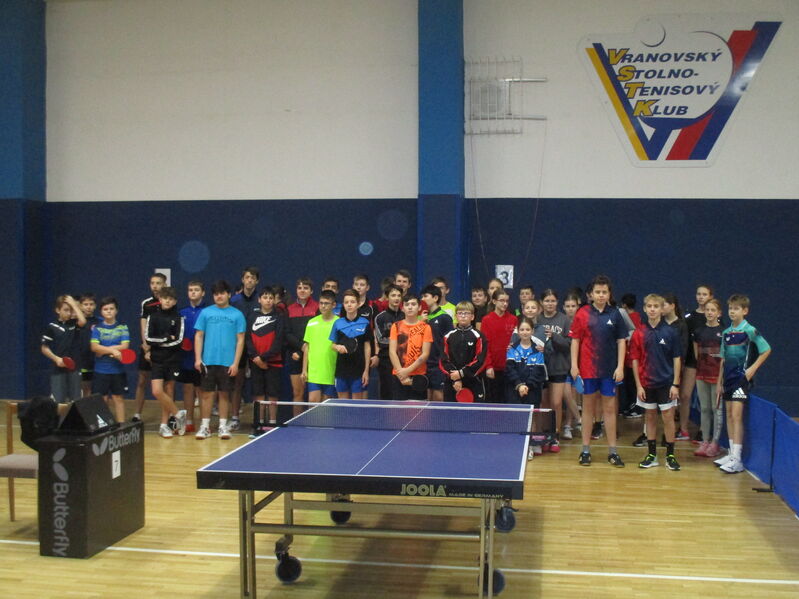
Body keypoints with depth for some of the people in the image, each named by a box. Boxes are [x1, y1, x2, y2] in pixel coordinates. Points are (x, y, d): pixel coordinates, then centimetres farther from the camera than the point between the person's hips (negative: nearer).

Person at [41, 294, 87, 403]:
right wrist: (56, 359, -12)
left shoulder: (74, 323, 5)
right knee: (58, 401, -1)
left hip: (74, 368, 2)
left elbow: (82, 321, -19)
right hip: (58, 369, -2)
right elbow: (44, 348, 3)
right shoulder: (51, 327, 1)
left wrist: (73, 304, -11)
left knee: (76, 401, 6)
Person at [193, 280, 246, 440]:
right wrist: (198, 359, -2)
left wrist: (235, 363, -6)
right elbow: (198, 336, 7)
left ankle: (223, 426, 13)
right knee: (207, 393, 3)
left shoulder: (237, 315, 3)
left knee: (224, 394, 5)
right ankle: (205, 426, 10)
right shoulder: (205, 313, 6)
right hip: (208, 361, 1)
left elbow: (240, 340, 1)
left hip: (227, 363, -1)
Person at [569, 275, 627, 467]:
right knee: (588, 408, 7)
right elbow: (575, 340, 1)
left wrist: (620, 366, -3)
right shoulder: (582, 314, -1)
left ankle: (612, 451, 12)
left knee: (610, 408, 5)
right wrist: (574, 365, -5)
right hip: (587, 369, -1)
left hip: (610, 370, 1)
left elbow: (621, 341, 4)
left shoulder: (615, 314, 2)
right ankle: (585, 450, 14)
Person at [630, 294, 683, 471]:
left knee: (668, 418, 0)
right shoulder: (639, 333, -1)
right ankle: (652, 455, 17)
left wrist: (675, 384, -6)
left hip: (666, 383, -2)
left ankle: (670, 455, 9)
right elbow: (635, 360, 1)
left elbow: (677, 359, -2)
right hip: (646, 383, 2)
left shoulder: (671, 332, -4)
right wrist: (638, 385, -3)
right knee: (650, 417, 10)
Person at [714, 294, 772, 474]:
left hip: (742, 378, -7)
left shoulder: (750, 331, -9)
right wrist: (719, 383, 14)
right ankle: (732, 454, 19)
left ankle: (737, 460, -10)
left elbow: (766, 350, -5)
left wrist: (753, 368, -10)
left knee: (736, 415, -11)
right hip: (728, 378, 7)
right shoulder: (726, 333, 10)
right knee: (729, 415, 10)